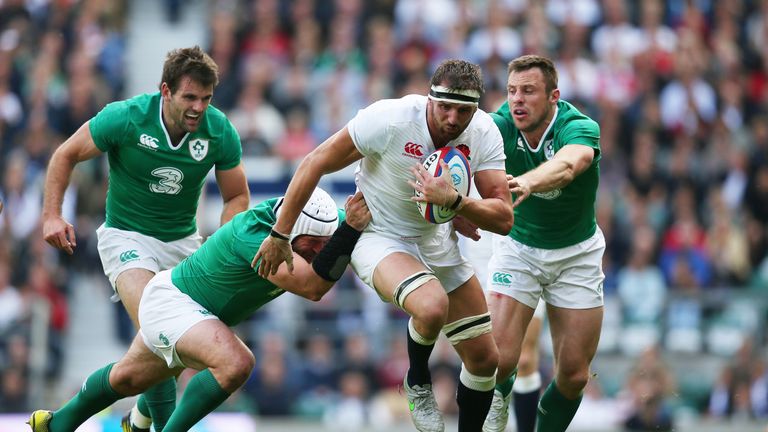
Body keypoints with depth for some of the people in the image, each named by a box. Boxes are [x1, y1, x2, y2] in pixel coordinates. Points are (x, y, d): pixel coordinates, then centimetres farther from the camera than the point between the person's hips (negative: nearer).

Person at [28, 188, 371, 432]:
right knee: (234, 363, -33)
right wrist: (351, 230, -56)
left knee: (130, 378, 28)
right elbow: (312, 287, -50)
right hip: (170, 299, -9)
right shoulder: (254, 235, -40)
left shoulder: (314, 223, -19)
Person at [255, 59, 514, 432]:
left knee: (484, 357, 5)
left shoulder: (484, 134, -14)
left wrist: (453, 201, -36)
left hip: (436, 240, 5)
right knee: (432, 306, -35)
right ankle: (417, 382, -4)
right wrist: (280, 235, -14)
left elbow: (503, 219, -17)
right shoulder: (389, 119, -27)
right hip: (378, 237, -5)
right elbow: (314, 164, -19)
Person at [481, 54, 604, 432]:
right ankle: (499, 395, 18)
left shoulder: (580, 128, -28)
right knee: (499, 358, -15)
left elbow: (566, 165, -49)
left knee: (574, 376, 0)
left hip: (576, 253, -1)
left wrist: (527, 182, -70)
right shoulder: (501, 127, -19)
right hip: (517, 247, 1)